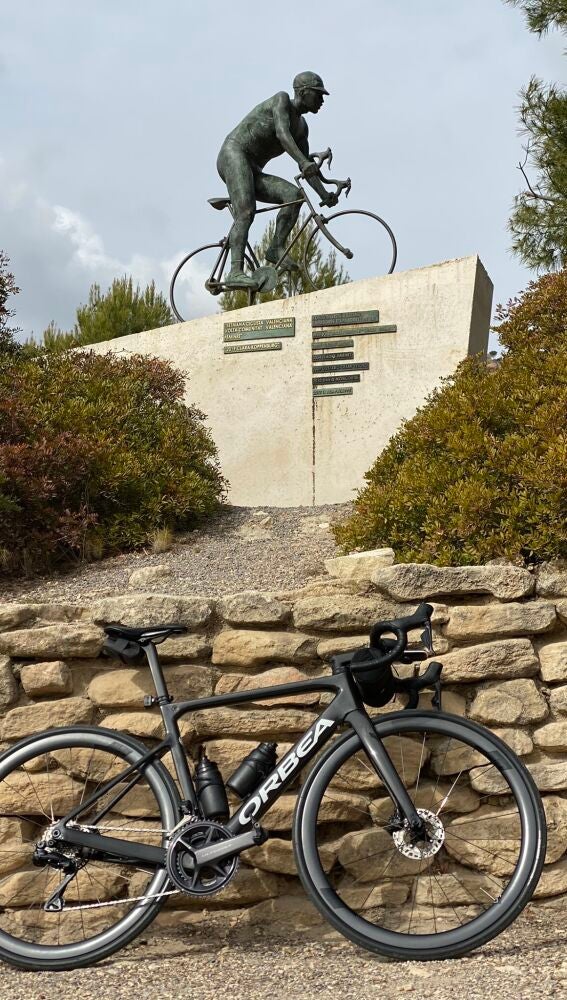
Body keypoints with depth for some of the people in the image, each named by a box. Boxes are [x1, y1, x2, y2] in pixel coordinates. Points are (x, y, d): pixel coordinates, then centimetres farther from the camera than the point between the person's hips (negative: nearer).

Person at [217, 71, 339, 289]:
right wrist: (304, 162, -39)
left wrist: (324, 194, 1)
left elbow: (305, 168, 14)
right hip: (234, 154, -8)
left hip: (254, 171, 8)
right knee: (246, 212, -27)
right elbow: (282, 134, -24)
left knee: (294, 194, -14)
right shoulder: (282, 100, -6)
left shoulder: (301, 126, 17)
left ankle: (276, 248, -13)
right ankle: (235, 272, -38)